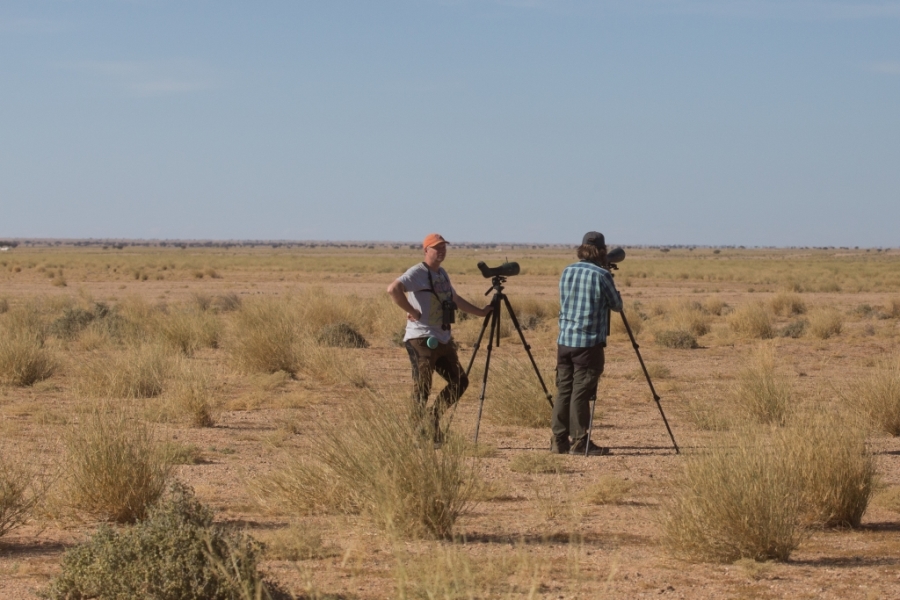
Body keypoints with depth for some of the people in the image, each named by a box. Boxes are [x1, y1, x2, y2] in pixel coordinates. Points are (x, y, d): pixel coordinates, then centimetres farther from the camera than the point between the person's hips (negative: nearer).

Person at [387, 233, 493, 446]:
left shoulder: (442, 274, 18)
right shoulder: (417, 273, -11)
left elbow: (455, 299, 32)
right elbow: (393, 289, -27)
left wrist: (480, 312, 29)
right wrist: (413, 312, -22)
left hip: (443, 340, 9)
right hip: (422, 339, -9)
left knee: (459, 381, 10)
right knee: (422, 390, -7)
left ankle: (433, 419, 20)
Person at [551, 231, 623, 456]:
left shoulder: (567, 272, 9)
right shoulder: (601, 275, -9)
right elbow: (617, 305, 2)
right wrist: (612, 295, 23)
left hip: (564, 340, 6)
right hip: (588, 342, -6)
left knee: (563, 390, 8)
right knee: (581, 392, -4)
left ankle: (559, 440, 10)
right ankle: (579, 442, -1)